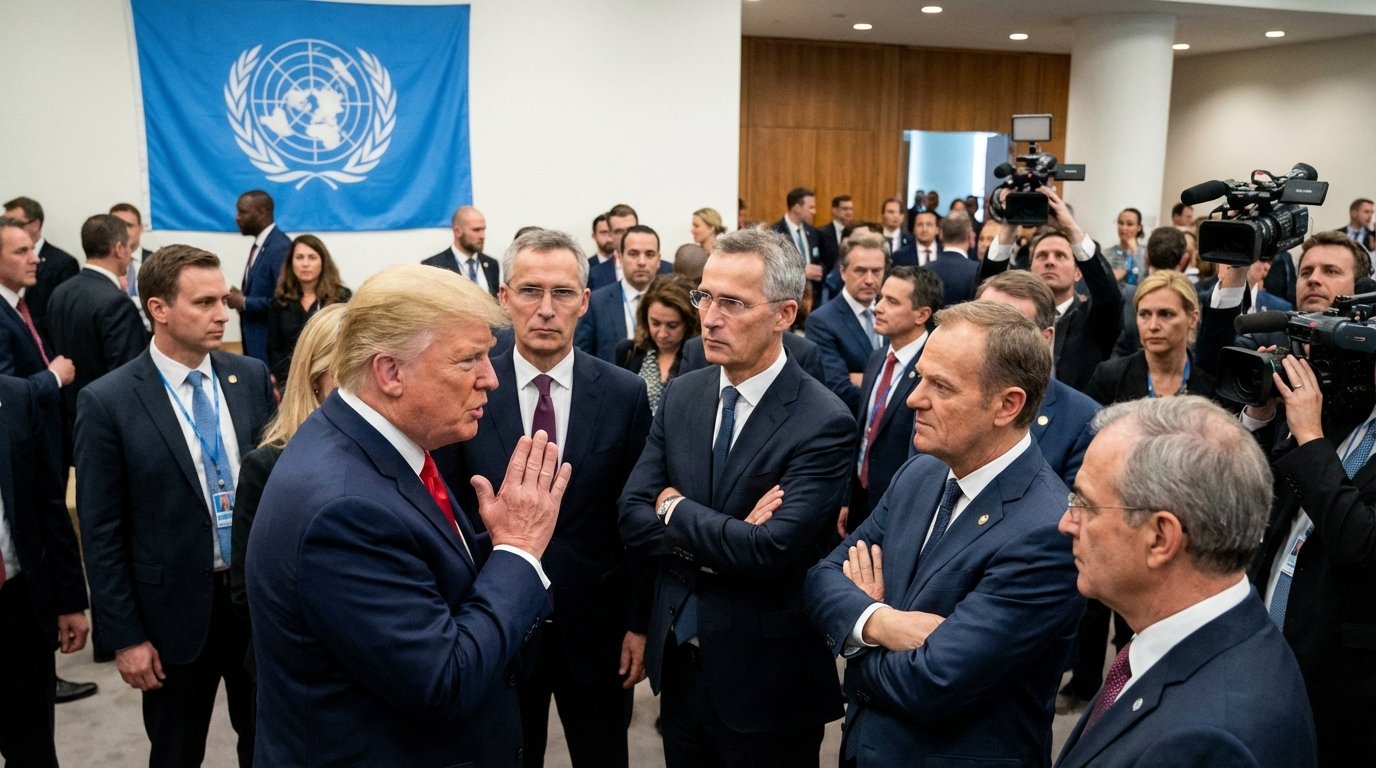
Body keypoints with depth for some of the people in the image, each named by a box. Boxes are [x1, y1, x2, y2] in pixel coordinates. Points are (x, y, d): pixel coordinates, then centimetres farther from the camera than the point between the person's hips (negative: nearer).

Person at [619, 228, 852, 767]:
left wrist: (677, 509, -14)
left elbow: (771, 550, -29)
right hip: (678, 657, 5)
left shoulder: (823, 423, -20)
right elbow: (632, 518, -4)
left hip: (766, 679, -5)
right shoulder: (682, 395, 0)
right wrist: (724, 542, -20)